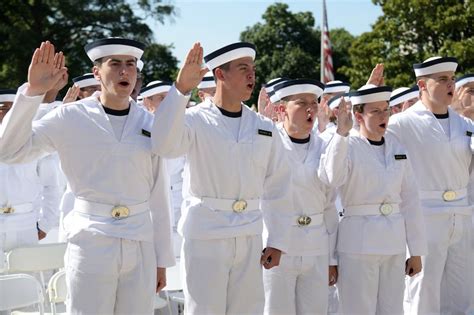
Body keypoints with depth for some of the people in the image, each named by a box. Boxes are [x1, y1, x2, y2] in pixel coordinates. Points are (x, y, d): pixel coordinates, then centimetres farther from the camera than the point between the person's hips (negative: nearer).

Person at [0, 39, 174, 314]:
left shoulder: (149, 124, 6)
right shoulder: (71, 117, -2)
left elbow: (159, 196, 9)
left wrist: (162, 259, 10)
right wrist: (33, 91, -18)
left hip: (141, 246, 3)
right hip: (91, 242, -3)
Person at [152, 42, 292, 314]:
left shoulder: (264, 128, 7)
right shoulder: (196, 120, -5)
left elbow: (278, 187, 11)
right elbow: (166, 145, -25)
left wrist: (278, 241, 9)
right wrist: (182, 89, -31)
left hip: (250, 236, 4)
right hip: (205, 233, -4)